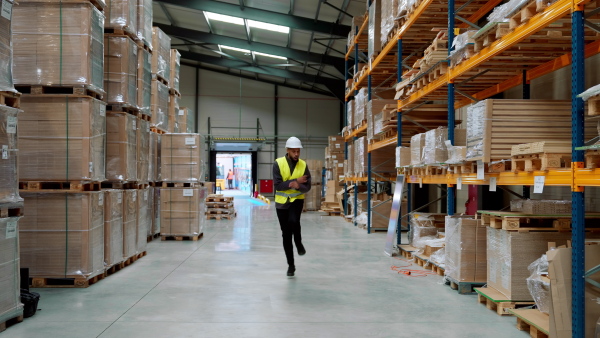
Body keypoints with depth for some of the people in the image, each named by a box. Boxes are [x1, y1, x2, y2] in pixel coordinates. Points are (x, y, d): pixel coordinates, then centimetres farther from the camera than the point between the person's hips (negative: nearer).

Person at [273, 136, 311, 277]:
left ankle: (298, 243, 1)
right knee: (286, 234, 4)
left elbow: (307, 187, -5)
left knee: (293, 221, -31)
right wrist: (295, 181, -22)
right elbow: (277, 185, -16)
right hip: (282, 202, 0)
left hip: (297, 199, 0)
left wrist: (298, 186, -26)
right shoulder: (278, 163, -11)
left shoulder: (303, 165, -5)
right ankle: (291, 265, 18)